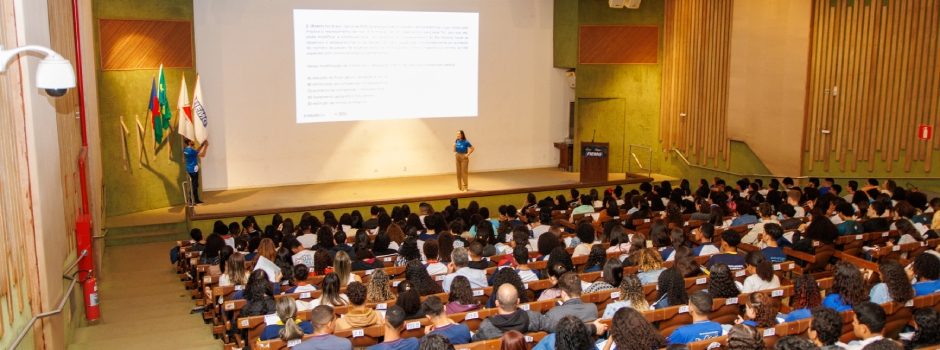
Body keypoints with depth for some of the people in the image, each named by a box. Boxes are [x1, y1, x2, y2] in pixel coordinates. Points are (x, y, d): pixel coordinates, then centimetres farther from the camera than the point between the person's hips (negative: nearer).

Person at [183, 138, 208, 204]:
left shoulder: (186, 150, 8)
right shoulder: (190, 150, -21)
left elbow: (196, 152, 22)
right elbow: (202, 155, -20)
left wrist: (202, 145, 15)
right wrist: (206, 146, -12)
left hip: (190, 170, 10)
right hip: (193, 170, -10)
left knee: (195, 185, 16)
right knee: (194, 186, -5)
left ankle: (196, 200, 23)